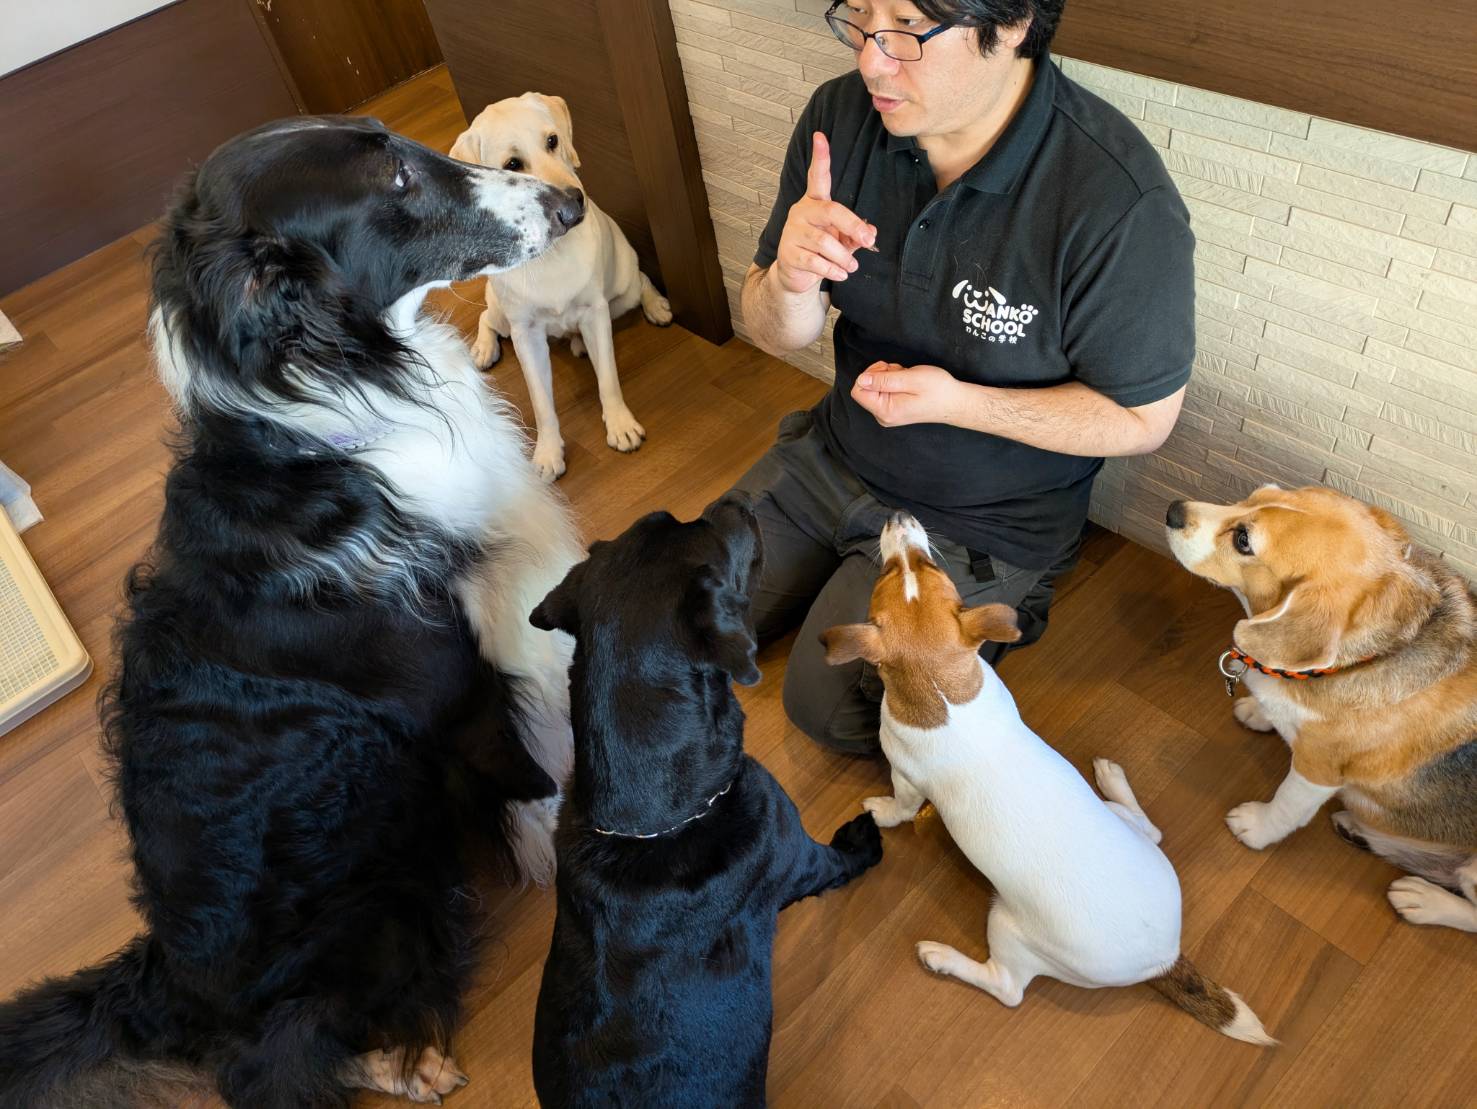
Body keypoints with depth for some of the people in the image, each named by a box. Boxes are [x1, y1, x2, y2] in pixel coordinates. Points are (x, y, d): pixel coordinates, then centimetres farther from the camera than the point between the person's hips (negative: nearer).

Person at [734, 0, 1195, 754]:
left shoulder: (1119, 203, -30)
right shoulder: (841, 115, -14)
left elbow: (1142, 419, -17)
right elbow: (778, 336, -6)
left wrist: (954, 402, -29)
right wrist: (791, 280, -32)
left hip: (981, 521, -5)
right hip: (835, 455, 6)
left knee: (826, 709, -2)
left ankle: (993, 610, 20)